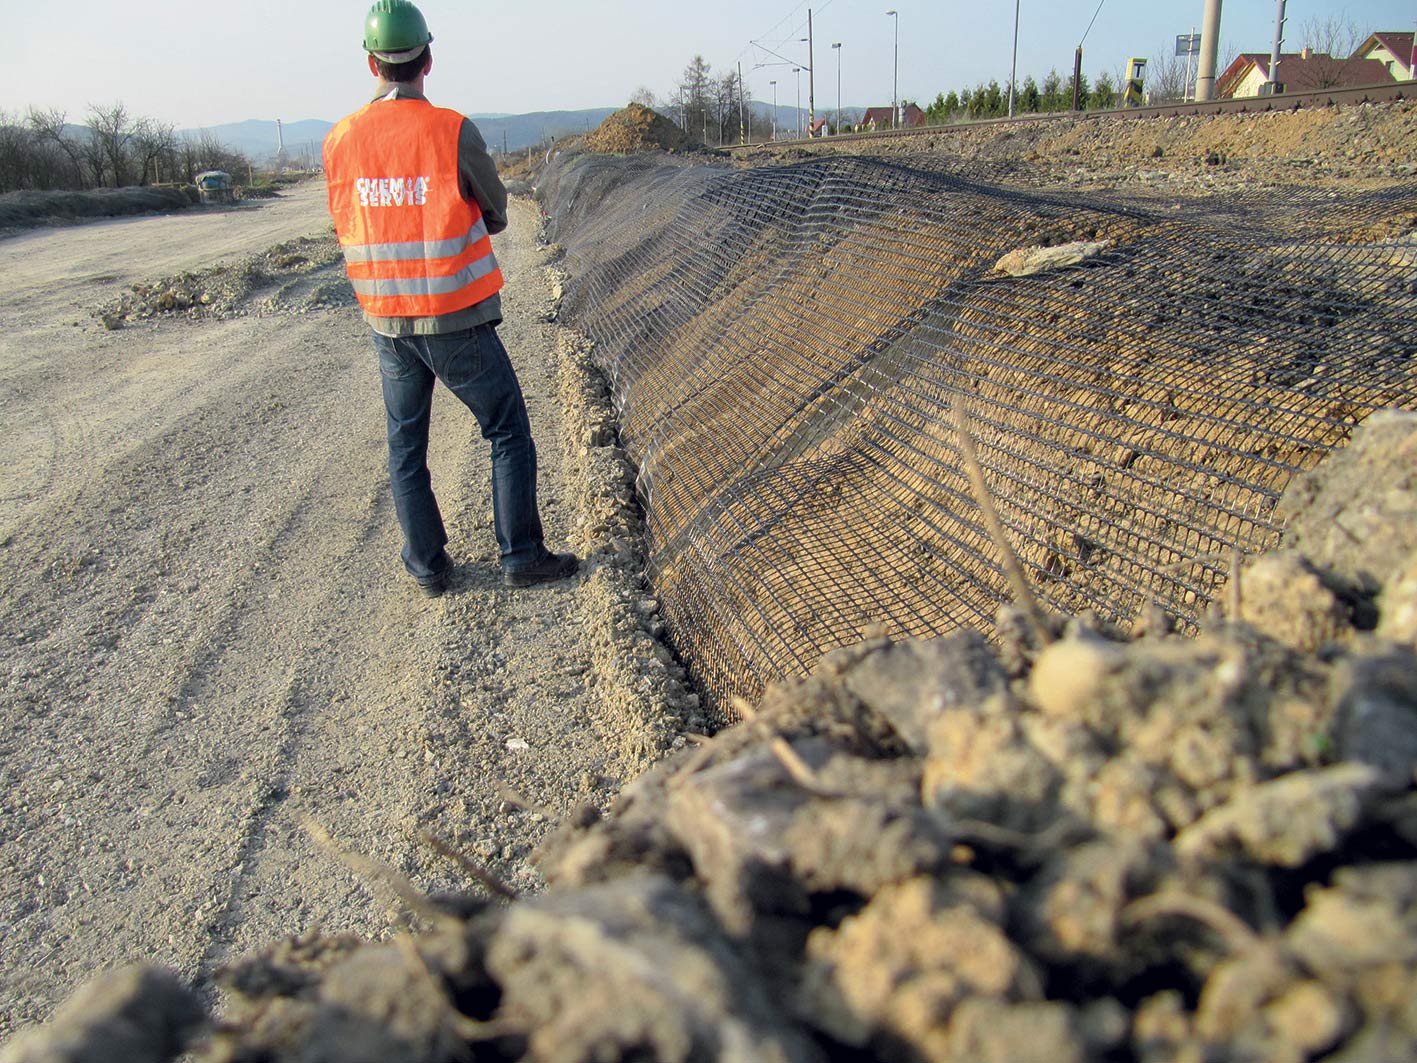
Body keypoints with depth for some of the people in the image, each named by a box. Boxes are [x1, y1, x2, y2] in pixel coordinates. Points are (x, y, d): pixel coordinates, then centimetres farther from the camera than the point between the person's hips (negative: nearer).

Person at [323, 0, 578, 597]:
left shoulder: (338, 142, -1)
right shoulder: (454, 132, -13)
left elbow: (347, 227, 12)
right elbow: (496, 216, 0)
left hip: (388, 324, 4)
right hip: (458, 323, -4)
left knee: (406, 449, 16)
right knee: (509, 434, 10)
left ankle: (427, 568, 22)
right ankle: (521, 557, 12)